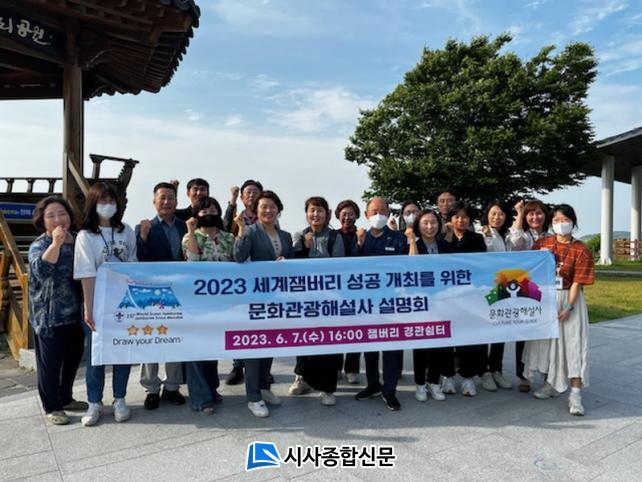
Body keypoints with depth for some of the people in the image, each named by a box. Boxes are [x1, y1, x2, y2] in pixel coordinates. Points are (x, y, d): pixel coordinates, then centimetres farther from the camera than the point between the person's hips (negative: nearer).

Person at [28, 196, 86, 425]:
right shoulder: (39, 245, -10)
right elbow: (41, 271, -31)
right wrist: (56, 243, -35)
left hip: (75, 313, 6)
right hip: (49, 317, -6)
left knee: (73, 358, 16)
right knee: (50, 363, 5)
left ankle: (65, 398, 35)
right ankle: (51, 407, 21)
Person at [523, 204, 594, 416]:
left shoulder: (580, 250, -7)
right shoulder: (542, 243, 3)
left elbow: (577, 282, -11)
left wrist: (568, 307, -16)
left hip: (569, 299, -3)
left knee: (573, 343, -6)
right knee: (545, 339, 11)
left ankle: (575, 394, -3)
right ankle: (550, 384, 27)